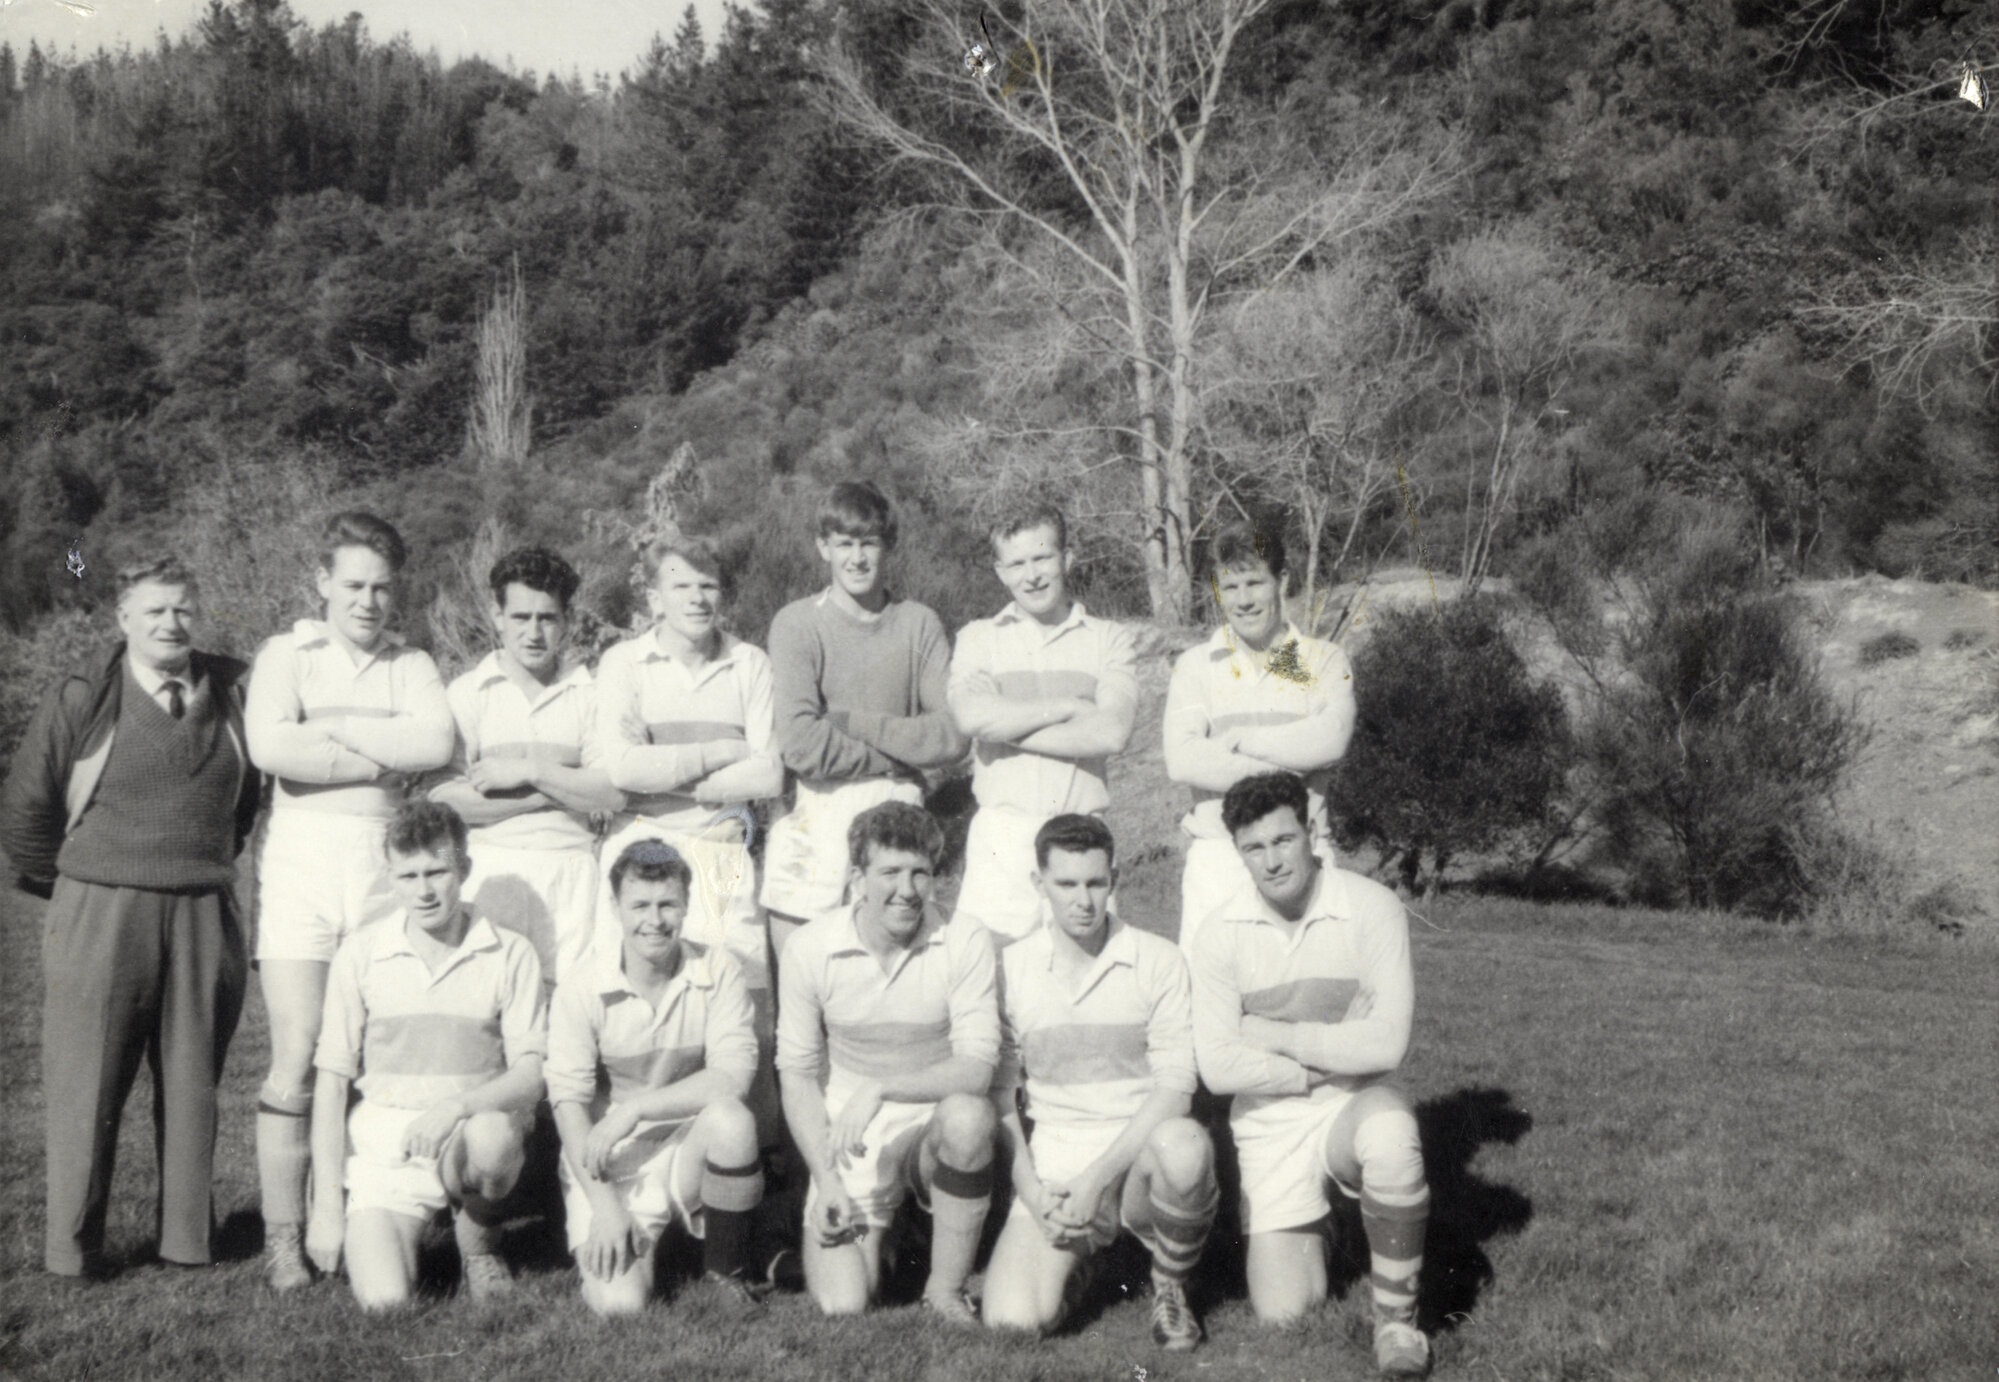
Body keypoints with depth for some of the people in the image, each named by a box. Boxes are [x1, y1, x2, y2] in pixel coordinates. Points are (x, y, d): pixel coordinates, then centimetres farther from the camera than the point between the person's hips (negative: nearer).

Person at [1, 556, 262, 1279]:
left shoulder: (231, 694, 5)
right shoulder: (80, 700, -4)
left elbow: (250, 795, 18)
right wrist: (72, 887, 5)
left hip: (205, 917, 3)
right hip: (99, 915, -3)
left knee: (193, 1084, 9)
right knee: (87, 1088, 2)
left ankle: (188, 1238, 18)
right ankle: (71, 1249, 10)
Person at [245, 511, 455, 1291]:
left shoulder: (411, 667, 13)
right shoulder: (286, 656, 8)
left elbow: (437, 743, -7)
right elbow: (271, 746, -10)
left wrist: (335, 727, -7)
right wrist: (382, 761, -7)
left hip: (386, 867, 2)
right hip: (301, 865, -2)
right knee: (297, 1064, -4)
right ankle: (283, 1239, 2)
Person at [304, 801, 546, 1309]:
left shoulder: (510, 954, 1)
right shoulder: (361, 953, 3)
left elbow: (529, 1077, -5)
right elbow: (331, 1082, 4)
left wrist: (457, 1106, -26)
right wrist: (327, 1206, -2)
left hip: (475, 1129, 0)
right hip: (381, 1147, 0)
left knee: (490, 1134, -37)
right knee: (383, 1299, -23)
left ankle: (478, 1232, -2)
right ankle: (385, 1235, 14)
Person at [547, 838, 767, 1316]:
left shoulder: (717, 970, -7)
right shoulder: (582, 989, -11)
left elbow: (733, 1077, -17)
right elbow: (568, 1102, -12)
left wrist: (635, 1107, -23)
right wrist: (605, 1206, -19)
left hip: (691, 1151, 1)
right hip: (606, 1166, -1)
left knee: (730, 1118, -33)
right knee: (619, 1302, -22)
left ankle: (725, 1268, -7)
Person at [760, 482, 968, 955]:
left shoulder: (919, 624, 7)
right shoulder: (796, 624, -1)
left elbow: (953, 736, -3)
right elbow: (803, 746, -11)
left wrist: (849, 722, -7)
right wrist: (898, 758, -4)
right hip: (816, 823, -2)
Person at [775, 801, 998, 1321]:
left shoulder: (964, 942, -12)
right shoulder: (811, 950, -8)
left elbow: (976, 1069, -19)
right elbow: (797, 1074, -1)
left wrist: (881, 1089, -31)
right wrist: (827, 1182, -9)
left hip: (934, 1127, 0)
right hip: (851, 1142, 0)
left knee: (967, 1115, -36)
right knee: (842, 1304, -17)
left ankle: (946, 1289, -15)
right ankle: (869, 1235, 21)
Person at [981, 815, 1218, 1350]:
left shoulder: (1158, 961, -1)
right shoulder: (1011, 969, 4)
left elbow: (1174, 1087, -6)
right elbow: (997, 1096, 8)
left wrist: (1097, 1177, -16)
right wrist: (1032, 1190, -6)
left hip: (1139, 1159, -1)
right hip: (1053, 1170, 1)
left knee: (1182, 1145, -38)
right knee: (1014, 1316, -23)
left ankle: (1170, 1286, -7)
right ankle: (1074, 1251, 14)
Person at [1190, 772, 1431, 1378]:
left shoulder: (1370, 908, -13)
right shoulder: (1221, 932, -7)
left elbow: (1385, 1043, -21)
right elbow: (1218, 1067, -11)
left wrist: (1275, 1036, -14)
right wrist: (1322, 1066, -12)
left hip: (1356, 1104, -2)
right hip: (1270, 1123, 2)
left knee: (1391, 1135, -39)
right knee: (1282, 1311, -6)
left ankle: (1396, 1316, -17)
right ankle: (1311, 1228, 31)